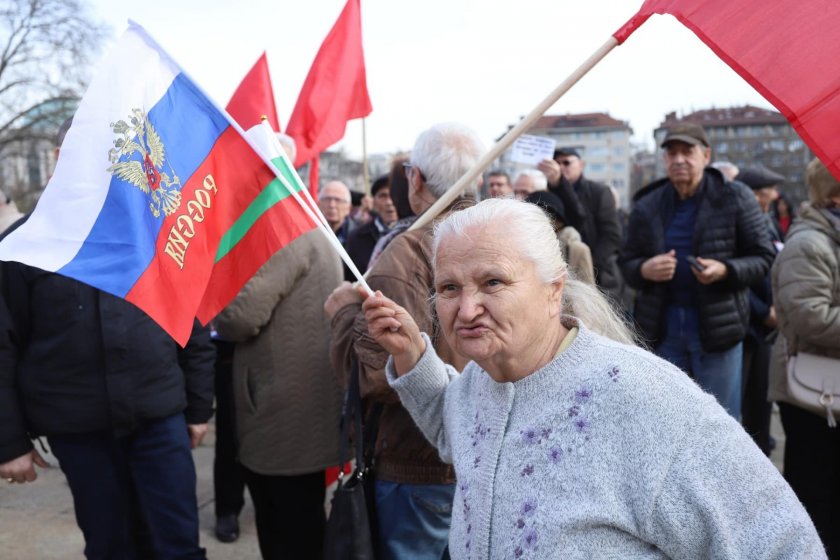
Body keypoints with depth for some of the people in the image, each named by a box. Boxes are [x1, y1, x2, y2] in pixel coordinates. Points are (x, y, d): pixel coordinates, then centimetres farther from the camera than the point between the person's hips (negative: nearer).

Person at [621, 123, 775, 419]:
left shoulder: (735, 198, -2)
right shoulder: (646, 206, 4)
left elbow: (763, 257, 0)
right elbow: (627, 263, 10)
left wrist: (726, 270, -19)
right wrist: (644, 270, -14)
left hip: (717, 326, -2)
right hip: (662, 328, 3)